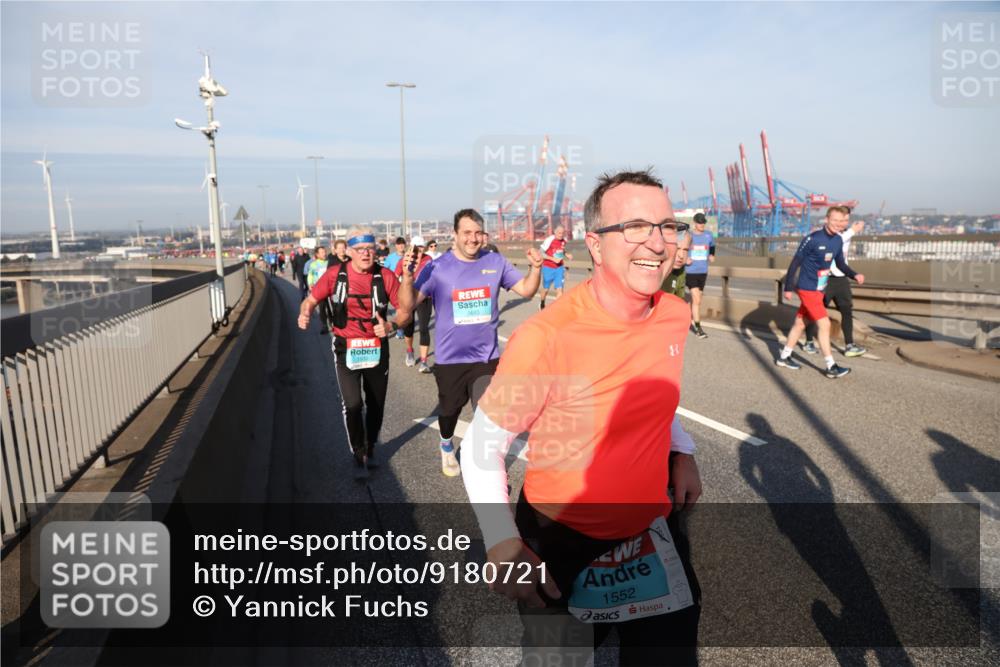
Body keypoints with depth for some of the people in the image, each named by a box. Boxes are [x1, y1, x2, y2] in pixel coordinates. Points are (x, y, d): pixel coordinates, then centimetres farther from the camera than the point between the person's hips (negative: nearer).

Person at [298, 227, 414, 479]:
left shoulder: (385, 276, -10)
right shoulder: (335, 275, -10)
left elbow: (406, 310, -7)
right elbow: (311, 300, -2)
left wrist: (391, 325, -26)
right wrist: (304, 314, -23)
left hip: (377, 348, 2)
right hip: (346, 349, -2)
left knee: (376, 403, 15)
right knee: (352, 404, -9)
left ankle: (370, 448, 38)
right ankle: (358, 456, 12)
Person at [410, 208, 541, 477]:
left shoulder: (496, 262, -4)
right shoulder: (437, 268, -12)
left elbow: (526, 290, 2)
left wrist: (535, 267, -16)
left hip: (487, 356, 1)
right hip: (450, 357, 0)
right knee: (450, 409, 21)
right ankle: (447, 448, 53)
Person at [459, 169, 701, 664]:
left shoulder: (677, 316, -9)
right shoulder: (546, 338, -28)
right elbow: (481, 448, -17)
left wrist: (682, 452, 1)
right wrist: (502, 543, -26)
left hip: (654, 533, 5)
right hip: (561, 546, -4)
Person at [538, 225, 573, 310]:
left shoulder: (564, 240, 0)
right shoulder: (549, 240, -18)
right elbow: (541, 253, -15)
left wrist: (567, 255, -1)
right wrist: (553, 259, -24)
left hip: (559, 268, 3)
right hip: (548, 268, -3)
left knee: (559, 289, -10)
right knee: (546, 289, 13)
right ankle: (542, 304, 41)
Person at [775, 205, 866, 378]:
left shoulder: (838, 240, 5)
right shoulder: (812, 239, -18)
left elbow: (840, 264, 14)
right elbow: (795, 262, -14)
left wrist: (855, 275, -5)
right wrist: (788, 288, -14)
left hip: (819, 289, 8)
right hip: (807, 288, -8)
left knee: (800, 323, 15)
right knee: (824, 323, -11)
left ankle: (784, 357, 28)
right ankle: (831, 367, -5)